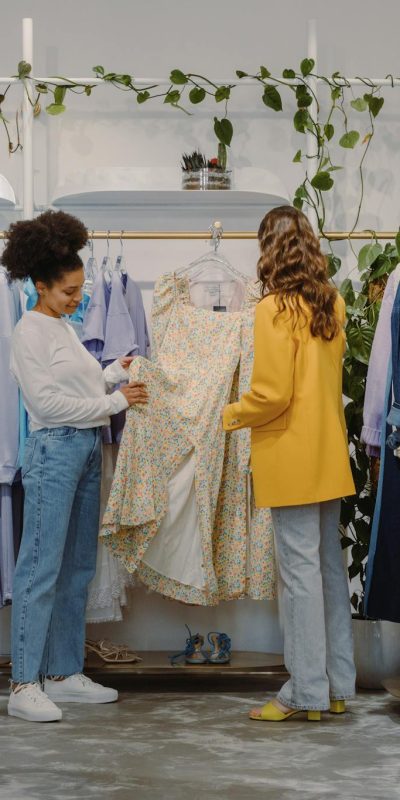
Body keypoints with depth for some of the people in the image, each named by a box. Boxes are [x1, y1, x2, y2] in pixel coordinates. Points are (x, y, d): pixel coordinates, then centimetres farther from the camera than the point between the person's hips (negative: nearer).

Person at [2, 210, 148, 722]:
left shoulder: (63, 329, 17)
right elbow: (48, 402, -16)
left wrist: (114, 373, 5)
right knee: (42, 568, -8)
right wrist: (113, 401, -14)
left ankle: (64, 674, 18)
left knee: (77, 568, 11)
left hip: (87, 450, 9)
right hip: (54, 451, -9)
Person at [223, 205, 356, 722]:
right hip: (329, 454, 8)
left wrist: (232, 415, -1)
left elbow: (271, 394, -17)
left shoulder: (275, 308, -15)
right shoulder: (332, 304, 7)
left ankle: (307, 692, 2)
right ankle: (337, 685, 19)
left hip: (291, 457, -7)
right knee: (330, 566, 12)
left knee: (300, 570, -3)